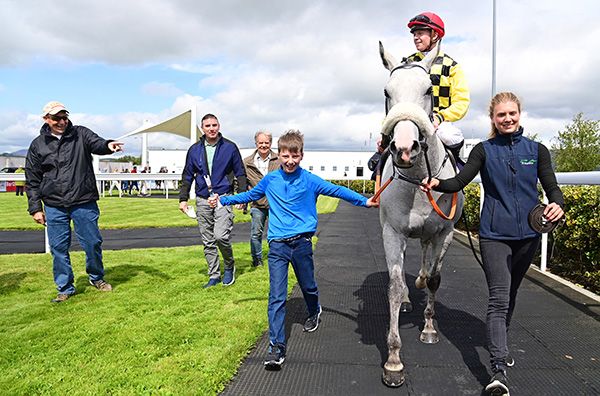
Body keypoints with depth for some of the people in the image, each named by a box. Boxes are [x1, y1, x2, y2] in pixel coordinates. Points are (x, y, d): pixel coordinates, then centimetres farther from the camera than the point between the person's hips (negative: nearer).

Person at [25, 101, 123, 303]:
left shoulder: (80, 134, 3)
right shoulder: (38, 145, 6)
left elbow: (96, 144, -16)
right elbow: (32, 180, 8)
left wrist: (108, 145, -41)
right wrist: (35, 208, 3)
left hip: (84, 203, -1)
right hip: (54, 206, 1)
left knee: (93, 242, 5)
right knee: (59, 248, 6)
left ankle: (96, 278, 29)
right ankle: (65, 288, 22)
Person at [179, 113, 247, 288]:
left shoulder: (230, 147, 1)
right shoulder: (194, 150, 8)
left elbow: (240, 174, 4)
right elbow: (187, 176, 14)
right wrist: (183, 199, 9)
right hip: (202, 201, 4)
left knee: (221, 236, -17)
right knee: (208, 241, 8)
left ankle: (229, 267, 10)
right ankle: (214, 275, 21)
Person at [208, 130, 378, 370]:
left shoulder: (310, 180, -2)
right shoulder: (270, 180, 5)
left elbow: (337, 190, -5)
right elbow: (250, 195, 20)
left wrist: (365, 201, -15)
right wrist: (223, 201, 22)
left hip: (302, 242, 0)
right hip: (277, 245, 1)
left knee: (308, 286, 19)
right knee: (276, 296, -5)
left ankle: (314, 312, 52)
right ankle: (276, 347, -1)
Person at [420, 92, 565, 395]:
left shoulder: (537, 151, 5)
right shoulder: (484, 151, 0)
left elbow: (552, 188, 1)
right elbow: (460, 181, -12)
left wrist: (557, 204, -22)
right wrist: (438, 184, -32)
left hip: (528, 234, 3)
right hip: (494, 235, -3)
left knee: (510, 294, 19)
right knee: (498, 298, -11)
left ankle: (499, 343, 41)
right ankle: (499, 370, -12)